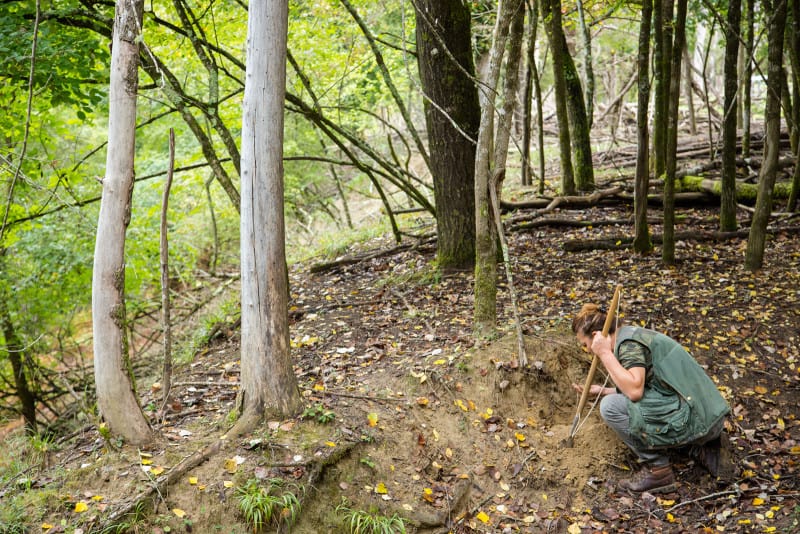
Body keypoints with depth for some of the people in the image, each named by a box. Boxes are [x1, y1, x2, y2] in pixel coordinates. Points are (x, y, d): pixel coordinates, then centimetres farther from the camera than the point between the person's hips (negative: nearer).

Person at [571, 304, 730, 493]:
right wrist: (601, 391, 24)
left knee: (610, 406, -13)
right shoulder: (632, 335, 18)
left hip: (691, 420, -10)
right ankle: (703, 448, 16)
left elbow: (635, 391, -25)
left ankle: (657, 469, -3)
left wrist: (605, 353, -16)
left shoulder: (628, 342, -12)